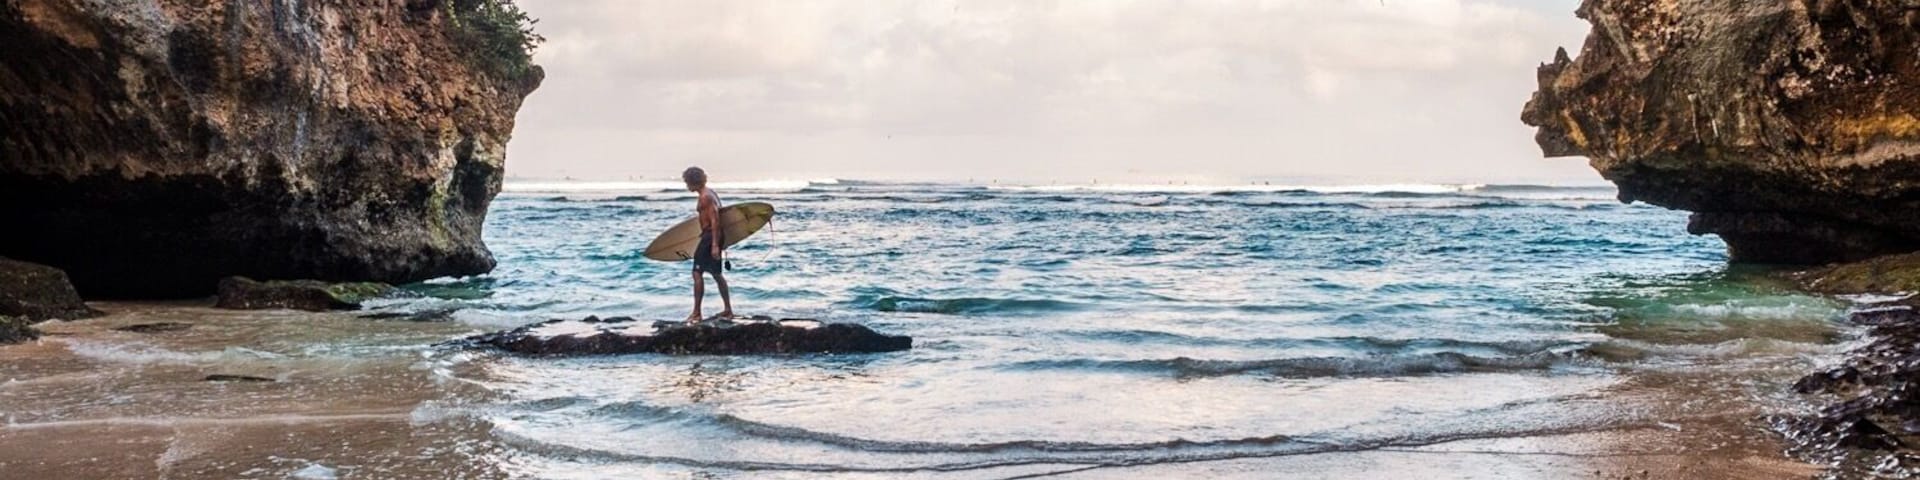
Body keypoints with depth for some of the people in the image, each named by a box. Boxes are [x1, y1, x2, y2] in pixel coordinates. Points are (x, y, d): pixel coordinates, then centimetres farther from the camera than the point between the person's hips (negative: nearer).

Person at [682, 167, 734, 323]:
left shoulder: (706, 197, -16)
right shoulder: (710, 193, 14)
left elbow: (715, 220, -22)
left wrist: (715, 245, -25)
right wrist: (720, 243, 24)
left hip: (710, 236, -10)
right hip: (715, 236, 10)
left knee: (697, 273, -8)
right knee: (716, 274, 16)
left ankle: (696, 313, -7)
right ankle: (728, 310, 20)